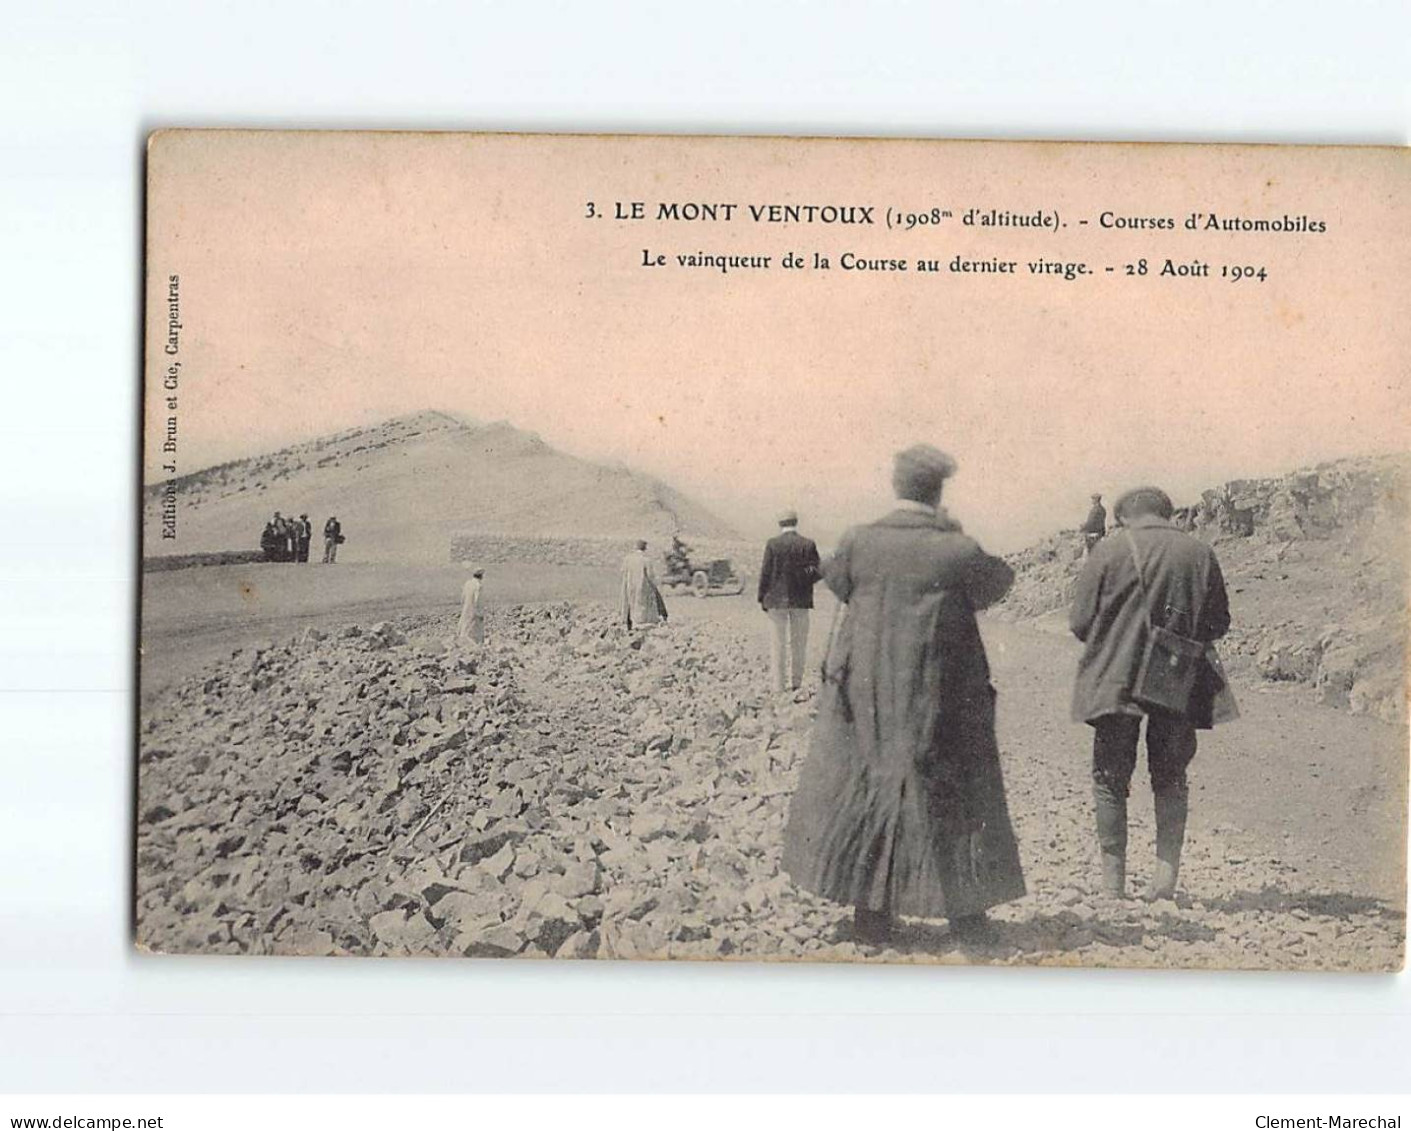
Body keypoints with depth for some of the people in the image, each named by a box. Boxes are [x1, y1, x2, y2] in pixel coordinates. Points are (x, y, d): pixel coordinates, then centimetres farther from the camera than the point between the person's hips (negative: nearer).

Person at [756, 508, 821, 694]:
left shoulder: (773, 544, -7)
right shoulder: (808, 544, -3)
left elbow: (765, 572, -6)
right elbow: (817, 572, -4)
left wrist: (762, 598, 1)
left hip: (777, 599, -1)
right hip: (801, 600, 1)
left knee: (779, 642, 6)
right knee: (798, 643, 12)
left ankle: (779, 686, 5)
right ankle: (796, 684, 15)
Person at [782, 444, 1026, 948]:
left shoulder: (858, 542, -9)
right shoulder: (959, 552, -15)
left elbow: (834, 577, 10)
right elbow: (999, 582, 4)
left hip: (866, 697, 2)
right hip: (940, 699, -1)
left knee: (864, 793, 14)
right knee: (951, 801, 12)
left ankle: (872, 915, 18)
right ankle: (966, 916, 20)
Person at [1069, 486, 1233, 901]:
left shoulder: (1109, 552, -6)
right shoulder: (1200, 553, 0)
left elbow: (1080, 622, -5)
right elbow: (1219, 623, 6)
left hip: (1116, 683, -2)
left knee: (1110, 779, 9)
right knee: (1171, 780, 15)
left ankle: (1113, 882, 10)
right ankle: (1166, 877, 12)